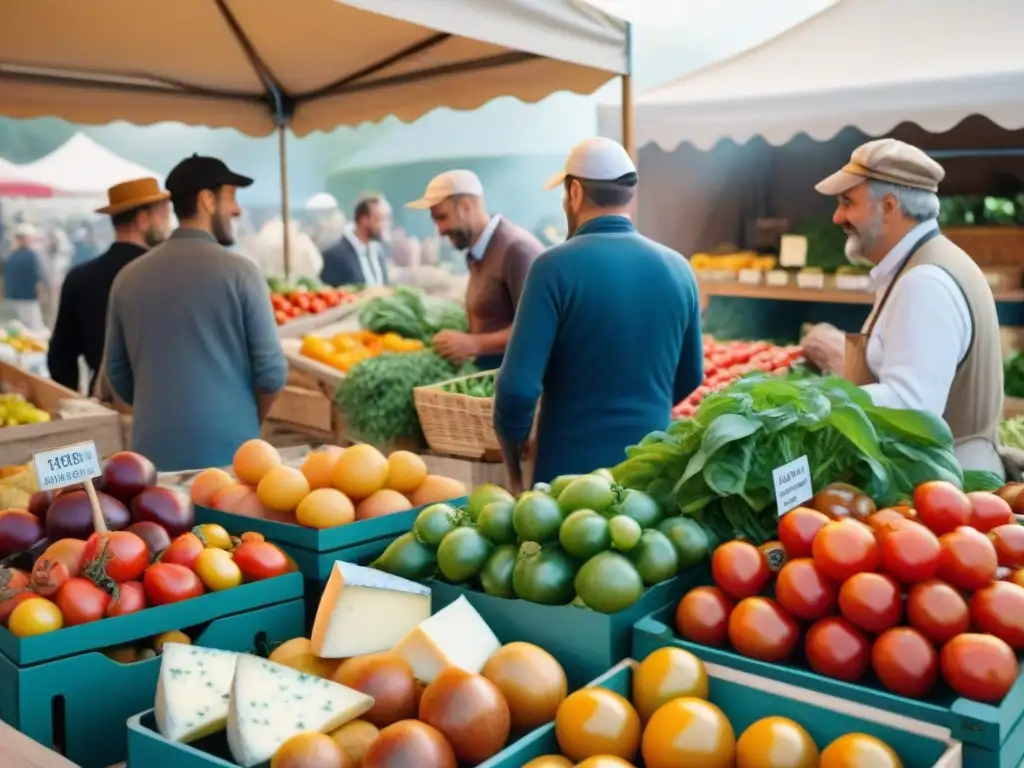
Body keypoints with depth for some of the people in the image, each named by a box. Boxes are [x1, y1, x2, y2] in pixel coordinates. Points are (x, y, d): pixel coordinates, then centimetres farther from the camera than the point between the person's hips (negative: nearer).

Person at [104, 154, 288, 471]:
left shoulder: (129, 277, 4)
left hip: (154, 453, 4)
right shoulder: (238, 271, -8)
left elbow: (118, 375, 11)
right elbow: (271, 372, -7)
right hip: (228, 452, -4)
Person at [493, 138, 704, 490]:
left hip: (570, 468, -4)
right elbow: (690, 378, 12)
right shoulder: (678, 268, 1)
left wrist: (514, 467, -3)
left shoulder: (556, 267, -14)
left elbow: (518, 385, -18)